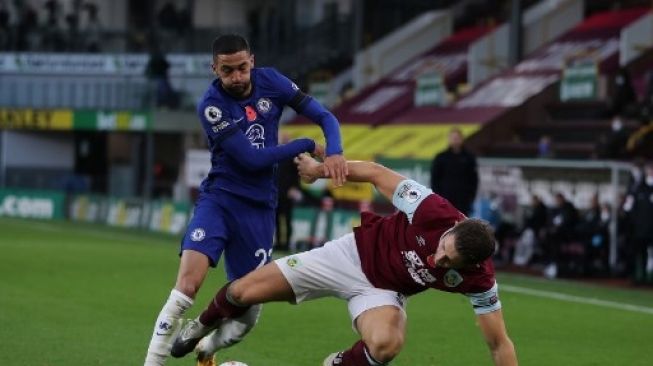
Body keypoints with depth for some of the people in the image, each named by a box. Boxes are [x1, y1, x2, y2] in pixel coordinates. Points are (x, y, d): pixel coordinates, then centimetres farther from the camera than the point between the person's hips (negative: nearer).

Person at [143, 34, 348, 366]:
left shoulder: (270, 82, -1)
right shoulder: (212, 105, -14)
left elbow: (324, 117, 2)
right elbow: (252, 159, -18)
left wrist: (334, 152, -18)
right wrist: (308, 146, -13)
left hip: (259, 208, 4)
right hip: (220, 199, -4)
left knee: (248, 310, 4)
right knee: (188, 285, -26)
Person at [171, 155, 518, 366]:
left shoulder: (479, 279, -28)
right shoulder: (434, 211, -32)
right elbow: (376, 173, -17)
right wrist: (321, 168, -7)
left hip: (383, 291, 0)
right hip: (356, 252, 0)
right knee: (243, 292, -2)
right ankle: (202, 326, 35)